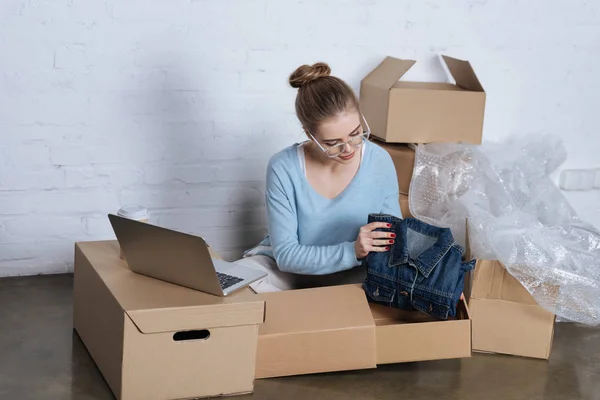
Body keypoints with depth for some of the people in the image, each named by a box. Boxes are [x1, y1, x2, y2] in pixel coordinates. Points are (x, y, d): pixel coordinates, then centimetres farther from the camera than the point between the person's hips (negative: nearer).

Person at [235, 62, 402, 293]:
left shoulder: (380, 162, -16)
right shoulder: (283, 169, -22)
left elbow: (394, 236, -3)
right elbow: (286, 254, -22)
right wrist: (352, 250, -35)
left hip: (353, 272, 2)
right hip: (288, 267, -1)